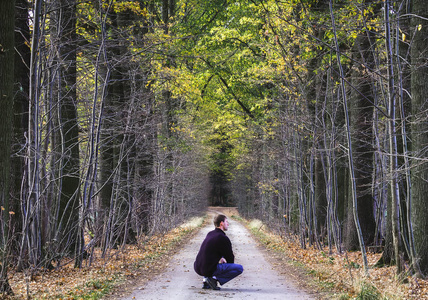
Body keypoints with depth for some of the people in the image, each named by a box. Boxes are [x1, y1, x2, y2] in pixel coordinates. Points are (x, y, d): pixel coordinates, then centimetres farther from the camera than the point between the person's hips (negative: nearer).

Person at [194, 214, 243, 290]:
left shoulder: (210, 234, 15)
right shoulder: (223, 238, -10)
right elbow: (230, 259, 1)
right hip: (209, 270, -8)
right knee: (239, 268, -5)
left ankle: (206, 281, 19)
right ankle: (214, 279, -9)